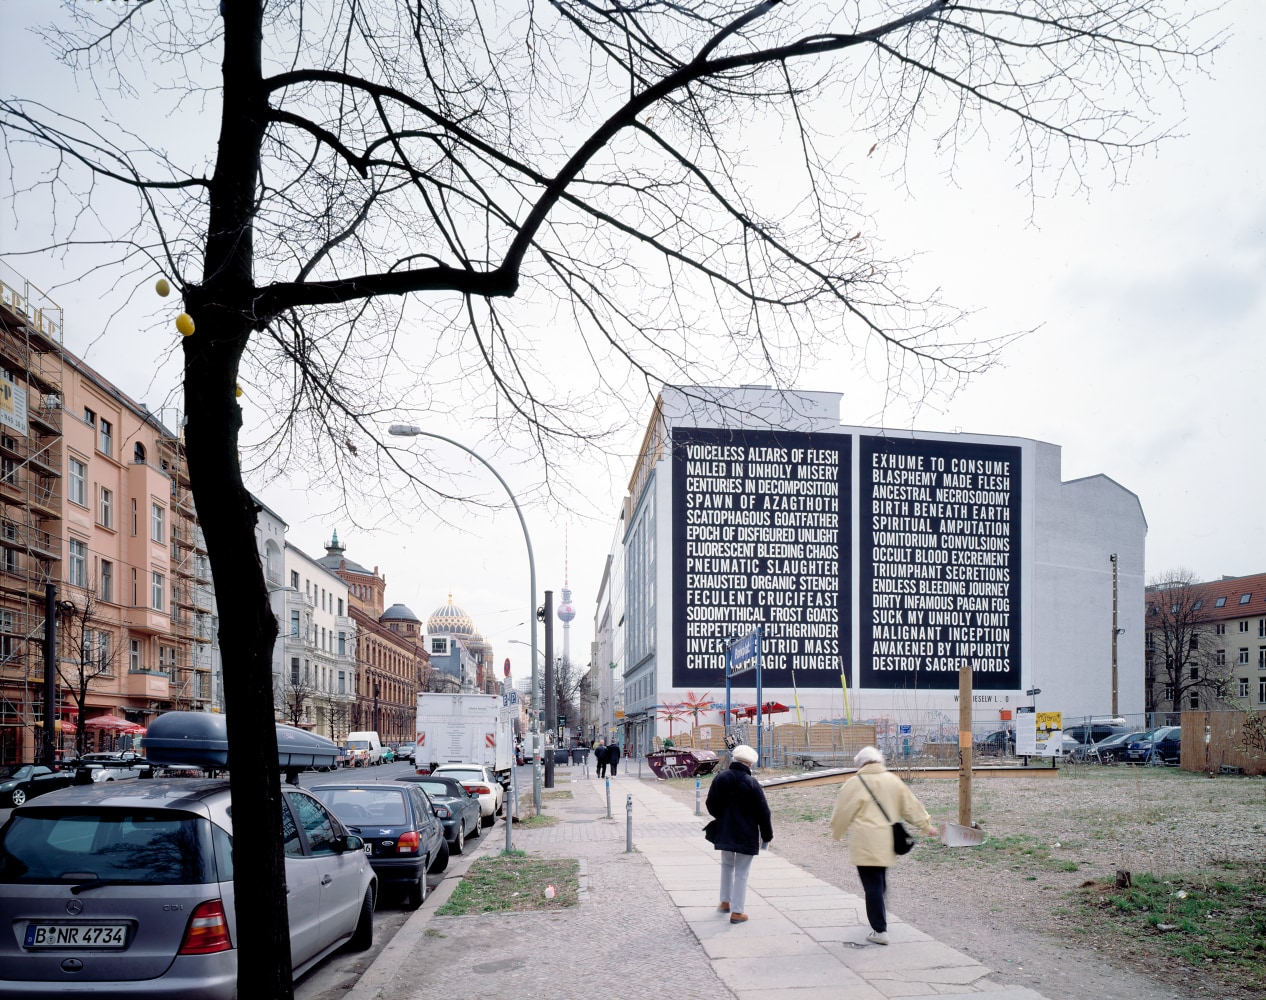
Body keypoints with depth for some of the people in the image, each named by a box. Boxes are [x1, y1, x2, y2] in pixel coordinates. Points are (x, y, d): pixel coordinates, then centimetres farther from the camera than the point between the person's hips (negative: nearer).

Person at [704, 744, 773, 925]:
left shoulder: (720, 779, -3)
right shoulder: (752, 784, -16)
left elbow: (711, 805, 5)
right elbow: (763, 812, -11)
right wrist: (767, 835, 1)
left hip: (724, 832, 4)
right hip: (746, 835, -4)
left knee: (727, 865, 24)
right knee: (741, 872, 3)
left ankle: (725, 902, 31)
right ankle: (737, 912, 5)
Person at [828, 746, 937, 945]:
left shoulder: (855, 783, -7)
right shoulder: (893, 780, 6)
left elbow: (842, 812, 0)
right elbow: (911, 805, 12)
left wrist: (836, 832, 18)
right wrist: (926, 825, 23)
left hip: (866, 844, -6)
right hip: (887, 844, 6)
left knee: (872, 885, -3)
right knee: (880, 882, 22)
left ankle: (880, 930, -2)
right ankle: (880, 916, 33)